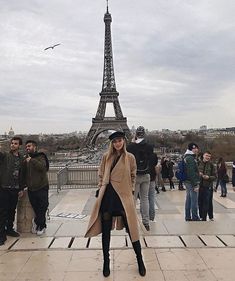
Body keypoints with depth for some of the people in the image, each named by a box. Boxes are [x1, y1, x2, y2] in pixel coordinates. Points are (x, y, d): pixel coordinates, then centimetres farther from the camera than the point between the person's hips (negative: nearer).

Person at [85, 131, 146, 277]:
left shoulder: (130, 157, 0)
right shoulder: (106, 156, 4)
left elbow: (133, 176, 11)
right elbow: (101, 175, 10)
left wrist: (131, 191, 7)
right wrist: (100, 190, 5)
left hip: (124, 195, -2)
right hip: (107, 195, 2)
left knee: (131, 228, 3)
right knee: (105, 230, 8)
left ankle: (140, 260, 22)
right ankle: (106, 262, 25)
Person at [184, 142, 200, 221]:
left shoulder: (187, 158, 16)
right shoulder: (190, 158, -17)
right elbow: (192, 172, -21)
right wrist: (195, 184, -20)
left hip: (187, 182, 11)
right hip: (192, 182, -11)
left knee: (189, 200, 14)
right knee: (194, 201, -4)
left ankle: (188, 217, 20)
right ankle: (195, 217, 1)